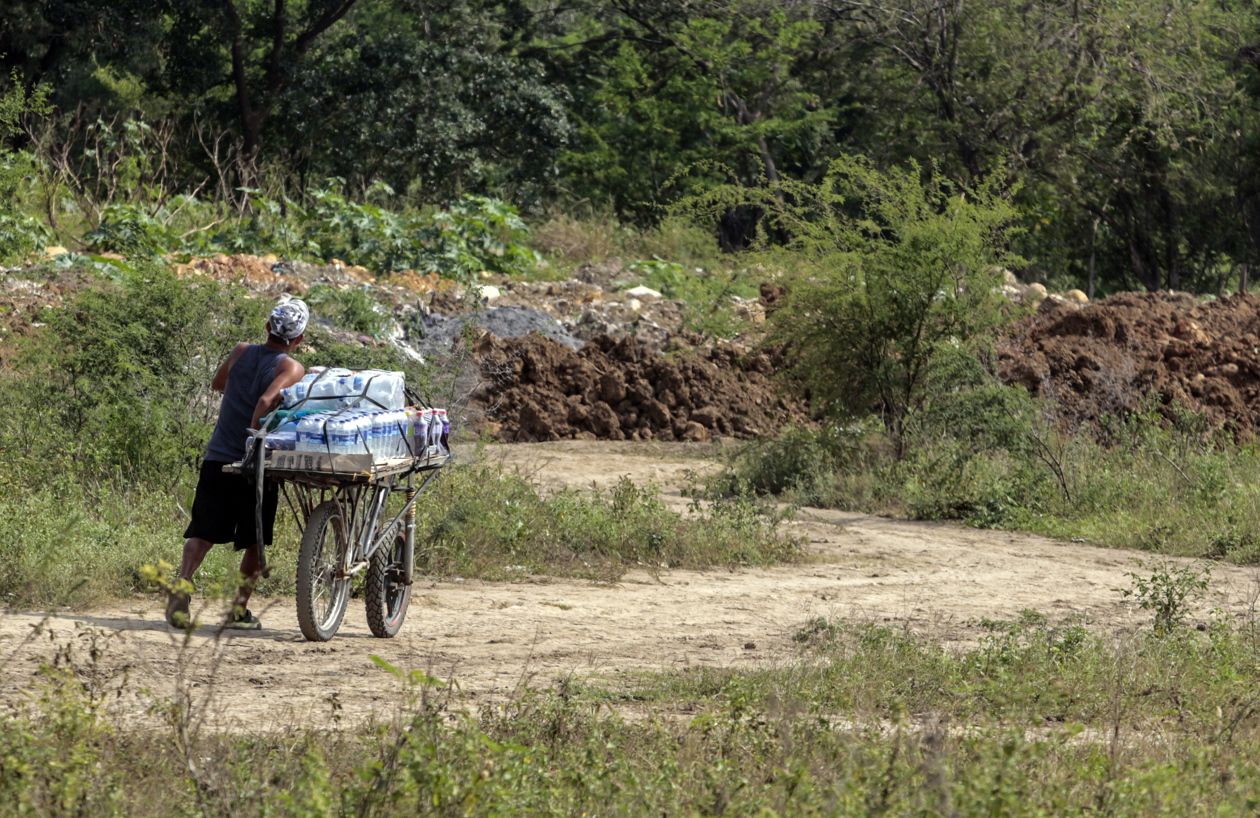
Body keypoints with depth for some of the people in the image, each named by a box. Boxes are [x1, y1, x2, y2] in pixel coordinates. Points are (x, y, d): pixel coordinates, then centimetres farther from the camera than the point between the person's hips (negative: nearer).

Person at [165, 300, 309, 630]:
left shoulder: (242, 353, 10)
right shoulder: (291, 368, -5)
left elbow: (217, 384, 29)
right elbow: (266, 402, -23)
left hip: (217, 461, 3)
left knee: (202, 533, 1)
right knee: (255, 541, 11)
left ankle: (181, 588, -21)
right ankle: (239, 609, 10)